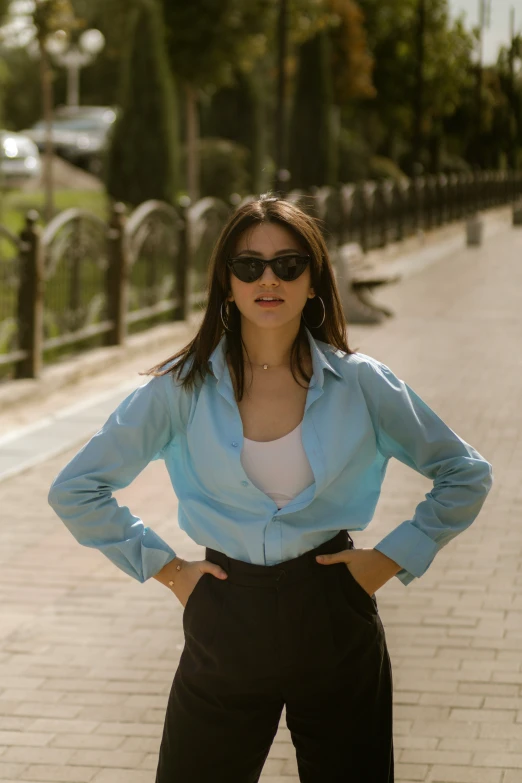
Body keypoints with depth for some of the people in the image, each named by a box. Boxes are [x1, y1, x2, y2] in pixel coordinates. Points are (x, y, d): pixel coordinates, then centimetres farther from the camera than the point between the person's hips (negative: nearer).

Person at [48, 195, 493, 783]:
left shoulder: (360, 383, -3)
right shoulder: (184, 387, -4)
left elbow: (466, 475, 8)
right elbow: (74, 490, 2)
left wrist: (393, 558, 0)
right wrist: (164, 568, -1)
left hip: (335, 623, 0)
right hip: (226, 622, 0)